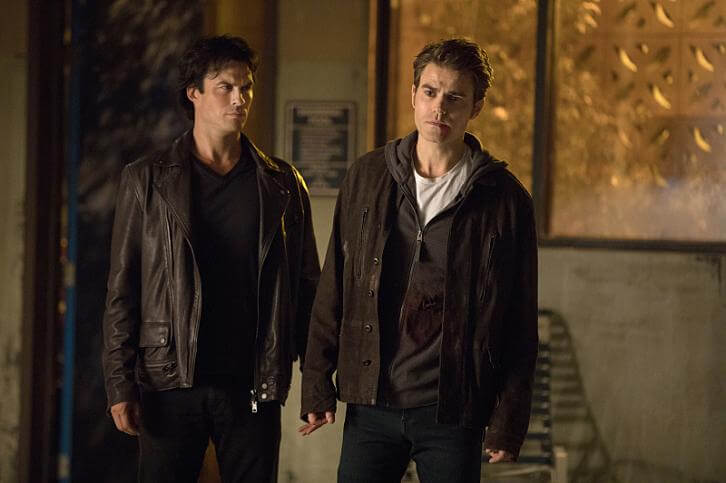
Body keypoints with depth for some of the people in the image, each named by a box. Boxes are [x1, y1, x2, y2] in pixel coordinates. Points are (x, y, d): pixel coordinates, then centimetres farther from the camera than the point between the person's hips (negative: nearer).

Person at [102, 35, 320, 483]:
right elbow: (122, 290, 3)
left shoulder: (283, 185, 8)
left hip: (253, 387, 1)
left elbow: (307, 286, 10)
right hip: (170, 384, -1)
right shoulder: (147, 180, 4)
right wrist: (120, 385, -4)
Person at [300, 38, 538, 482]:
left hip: (453, 412, -2)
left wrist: (509, 420, -3)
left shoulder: (504, 198, -1)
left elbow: (520, 324, 1)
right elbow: (333, 290, 9)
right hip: (371, 403, 2)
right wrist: (317, 383, 4)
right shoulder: (368, 177, 6)